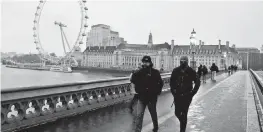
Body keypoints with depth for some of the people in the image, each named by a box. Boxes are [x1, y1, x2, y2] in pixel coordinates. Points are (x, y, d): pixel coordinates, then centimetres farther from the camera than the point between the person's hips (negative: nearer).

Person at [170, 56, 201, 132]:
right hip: (177, 95, 2)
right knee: (177, 113, 5)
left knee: (184, 114, 1)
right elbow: (171, 81, 10)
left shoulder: (191, 71, -6)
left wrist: (193, 92, -1)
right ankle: (183, 122, 39)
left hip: (187, 96, -2)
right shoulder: (176, 71, -2)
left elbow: (197, 82, 4)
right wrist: (173, 90, 3)